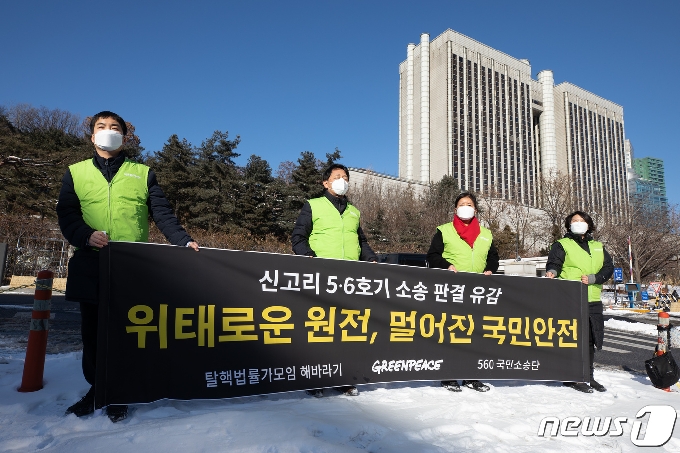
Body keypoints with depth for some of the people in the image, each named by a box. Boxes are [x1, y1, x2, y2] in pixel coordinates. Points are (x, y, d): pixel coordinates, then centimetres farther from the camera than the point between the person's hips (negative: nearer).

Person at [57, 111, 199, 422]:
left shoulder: (143, 173, 13)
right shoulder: (76, 173, 16)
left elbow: (162, 214, 5)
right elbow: (66, 214, 5)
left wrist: (183, 241, -11)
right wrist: (86, 235, -16)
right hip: (91, 267, 2)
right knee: (92, 332, 8)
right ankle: (96, 389, 25)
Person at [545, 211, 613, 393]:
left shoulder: (598, 247, 20)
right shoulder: (562, 245, 6)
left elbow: (609, 268, 9)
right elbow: (553, 263, -9)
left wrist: (592, 278, -8)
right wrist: (552, 272, -32)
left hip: (593, 301, 5)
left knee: (590, 340, 10)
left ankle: (588, 376, 21)